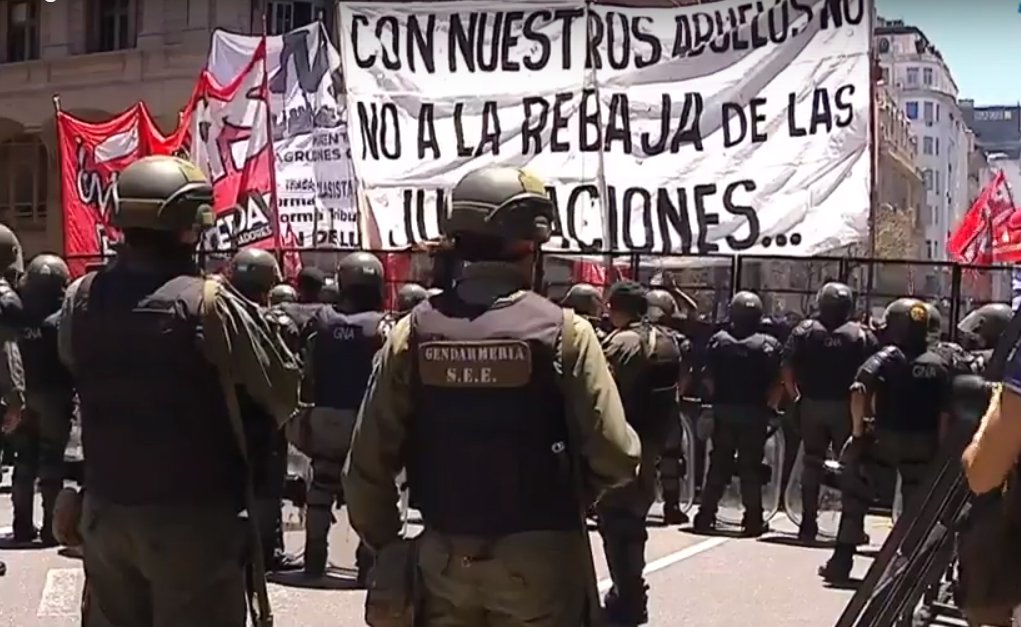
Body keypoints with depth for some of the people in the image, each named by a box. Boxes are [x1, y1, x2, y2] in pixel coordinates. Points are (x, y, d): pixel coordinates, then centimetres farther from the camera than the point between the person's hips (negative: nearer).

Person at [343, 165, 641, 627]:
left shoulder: (413, 331, -3)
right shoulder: (562, 331, -11)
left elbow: (368, 461, -4)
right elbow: (614, 456, -13)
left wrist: (384, 542, 10)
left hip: (444, 557, 3)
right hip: (538, 557, -3)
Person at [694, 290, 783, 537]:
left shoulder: (718, 341, -1)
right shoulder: (769, 345, -7)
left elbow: (708, 378, -2)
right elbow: (777, 384, -11)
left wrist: (717, 398, 11)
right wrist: (769, 406, 2)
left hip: (723, 411, 2)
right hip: (755, 413, -2)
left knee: (718, 463, 10)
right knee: (751, 466, 5)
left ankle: (706, 516, 11)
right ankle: (753, 520, 7)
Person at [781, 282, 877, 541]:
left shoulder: (803, 331, 0)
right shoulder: (862, 335, -3)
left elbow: (787, 368, -6)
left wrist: (795, 396, 6)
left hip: (811, 405, 2)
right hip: (845, 406, -2)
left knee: (811, 463, 10)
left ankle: (808, 523, 12)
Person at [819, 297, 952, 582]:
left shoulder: (886, 358, -4)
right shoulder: (940, 365, 6)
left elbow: (860, 391, -21)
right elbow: (945, 413, -3)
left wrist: (858, 430, -12)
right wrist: (940, 449, 2)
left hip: (884, 438, -2)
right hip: (923, 444, 2)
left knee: (856, 495, 12)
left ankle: (842, 561, 9)